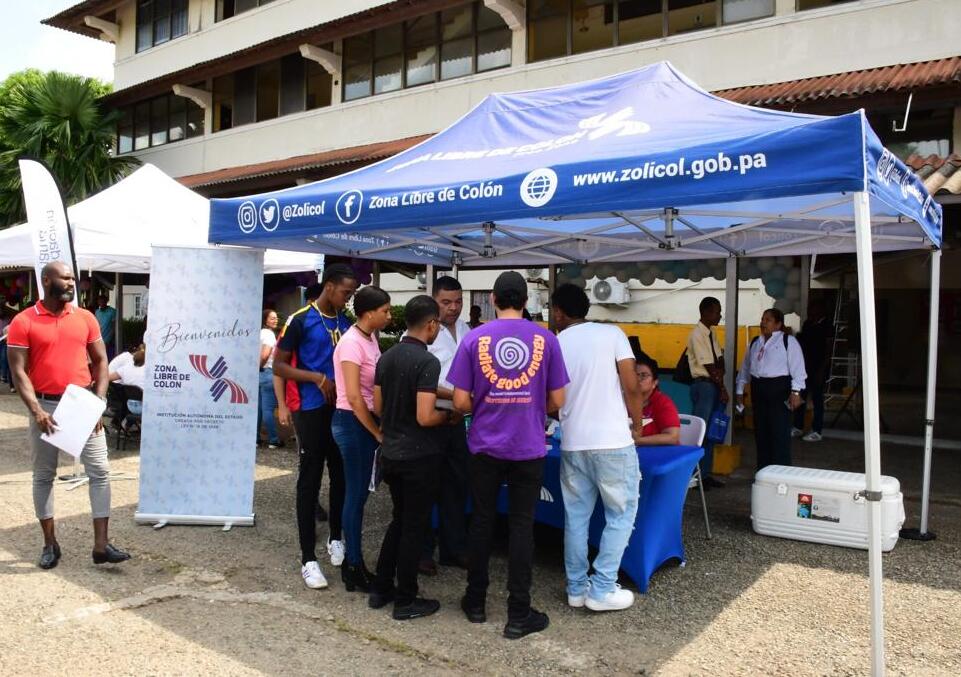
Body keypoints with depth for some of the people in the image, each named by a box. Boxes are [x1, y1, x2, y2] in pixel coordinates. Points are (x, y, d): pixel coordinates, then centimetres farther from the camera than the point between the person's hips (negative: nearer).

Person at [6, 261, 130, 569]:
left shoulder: (86, 318, 5)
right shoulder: (23, 322, -4)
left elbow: (100, 361, 8)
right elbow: (18, 370, -7)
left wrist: (99, 402, -4)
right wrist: (36, 410, -17)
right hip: (45, 406, -2)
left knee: (100, 471, -2)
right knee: (44, 475, 9)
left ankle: (101, 545, 3)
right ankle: (50, 543, 23)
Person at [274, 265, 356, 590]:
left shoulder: (347, 323, 7)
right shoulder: (301, 320, -9)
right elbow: (279, 365, -8)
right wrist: (317, 378, -20)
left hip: (343, 409, 5)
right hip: (312, 410, -5)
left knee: (342, 476, 14)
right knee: (310, 480, 1)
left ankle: (335, 538, 33)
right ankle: (308, 558, 8)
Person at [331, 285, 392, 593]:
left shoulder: (370, 339, 9)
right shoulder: (352, 343, -17)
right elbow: (353, 397, -20)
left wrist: (377, 427, 4)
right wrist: (378, 432, -14)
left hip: (365, 421, 8)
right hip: (352, 422, -8)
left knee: (358, 494, 14)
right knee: (356, 495, 1)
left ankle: (353, 563, 24)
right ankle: (354, 567, 13)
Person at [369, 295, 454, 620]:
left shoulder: (386, 358, 5)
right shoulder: (427, 362, -19)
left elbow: (378, 407, 11)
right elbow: (425, 417, -24)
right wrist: (448, 415, -5)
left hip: (391, 453, 7)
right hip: (420, 456, -7)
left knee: (399, 520, 21)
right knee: (414, 526, 5)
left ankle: (381, 589, 27)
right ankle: (405, 601, 16)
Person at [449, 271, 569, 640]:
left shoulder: (474, 339, -4)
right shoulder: (545, 339, -3)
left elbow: (461, 402, -5)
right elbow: (557, 401, -1)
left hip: (485, 446, 1)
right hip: (528, 448, 0)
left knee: (481, 521, 14)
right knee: (522, 526, 6)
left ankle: (476, 602, 27)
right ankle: (518, 614, 12)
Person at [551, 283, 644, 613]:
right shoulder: (612, 334, -3)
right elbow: (632, 388, -7)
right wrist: (637, 425, 8)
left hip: (573, 443, 3)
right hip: (612, 442, -3)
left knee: (576, 517, 13)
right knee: (621, 514, 9)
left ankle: (577, 588, 19)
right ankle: (602, 589, 8)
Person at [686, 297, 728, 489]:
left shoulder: (711, 333, 11)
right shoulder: (698, 335, -15)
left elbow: (720, 361, 7)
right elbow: (709, 367, -15)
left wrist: (721, 385, -7)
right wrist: (722, 387, -9)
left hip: (713, 385, 9)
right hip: (704, 385, -9)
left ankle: (706, 474, 20)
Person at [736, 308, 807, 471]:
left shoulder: (789, 341, -2)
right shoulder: (755, 343, 16)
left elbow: (797, 368, -9)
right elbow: (745, 367, 20)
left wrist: (795, 392, -17)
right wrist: (740, 390, 17)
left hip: (779, 389, -6)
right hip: (758, 389, 6)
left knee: (780, 433, -5)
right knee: (760, 432, 9)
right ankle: (762, 471, 19)